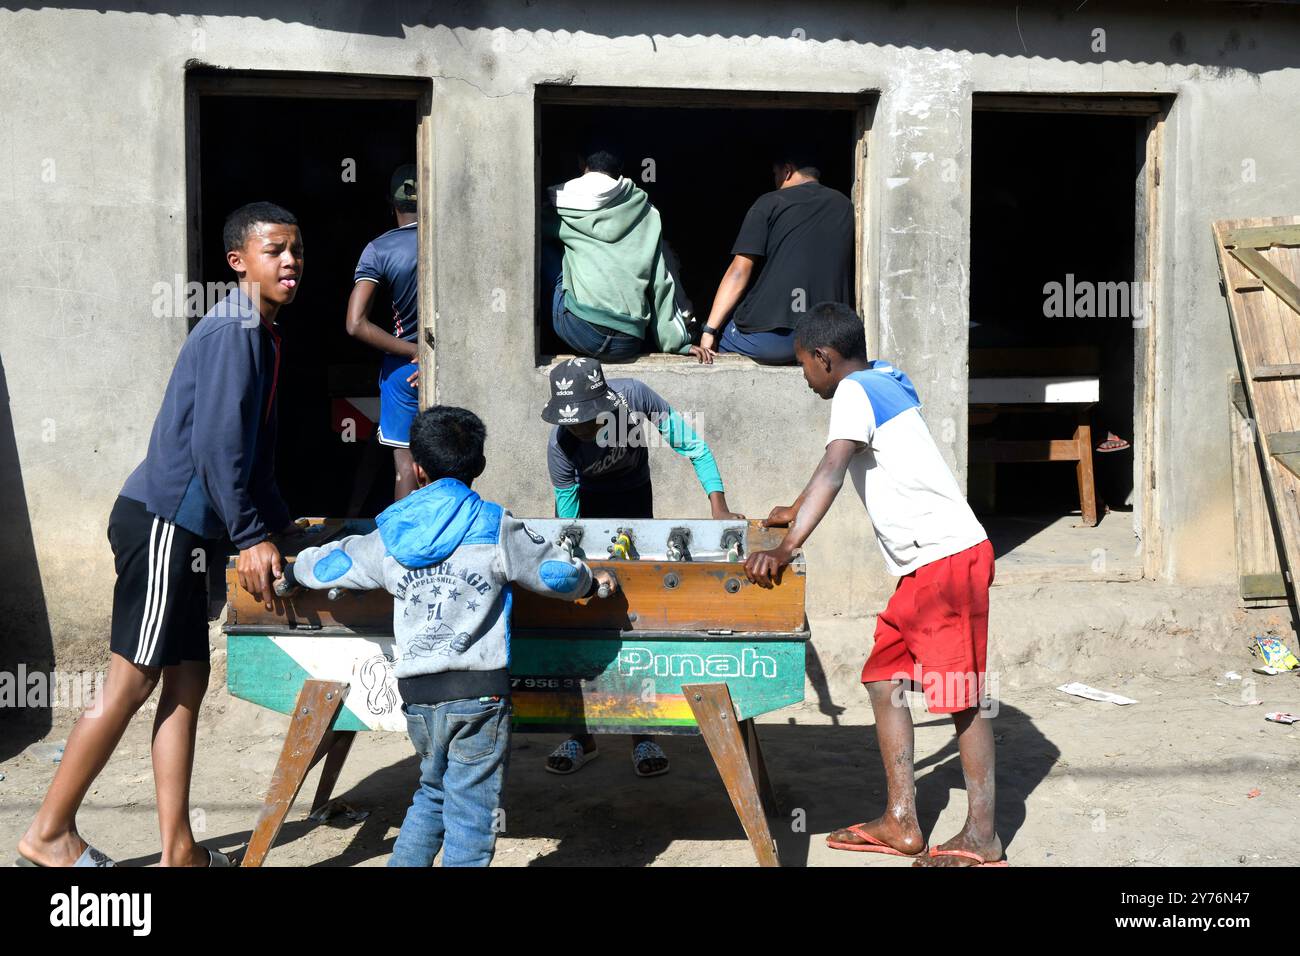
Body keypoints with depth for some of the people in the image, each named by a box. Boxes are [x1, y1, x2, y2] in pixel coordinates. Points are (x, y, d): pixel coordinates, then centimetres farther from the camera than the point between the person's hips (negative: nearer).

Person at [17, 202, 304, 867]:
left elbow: (251, 449, 22)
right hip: (163, 522, -10)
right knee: (132, 682, -2)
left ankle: (178, 850, 15)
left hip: (184, 529, 10)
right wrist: (251, 536, -18)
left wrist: (281, 524, 21)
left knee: (186, 682, 9)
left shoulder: (259, 333, 16)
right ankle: (48, 834, 12)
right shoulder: (233, 331, -14)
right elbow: (215, 443, -21)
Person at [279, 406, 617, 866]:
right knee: (470, 808, 3)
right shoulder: (496, 528, -3)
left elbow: (329, 564, 21)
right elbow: (556, 572, 4)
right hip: (478, 692, -4)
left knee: (433, 791, 26)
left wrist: (291, 573, 42)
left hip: (417, 693, 4)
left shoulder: (389, 538, 7)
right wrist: (591, 582, 26)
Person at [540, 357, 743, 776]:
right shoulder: (561, 444, -32)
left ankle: (642, 733, 3)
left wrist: (719, 509, -28)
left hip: (632, 502, 0)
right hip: (583, 505, 0)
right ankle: (580, 734, 8)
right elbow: (569, 524, -25)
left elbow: (692, 445, -22)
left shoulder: (633, 396, -32)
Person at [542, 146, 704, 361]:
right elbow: (662, 283, 11)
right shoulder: (646, 212, 12)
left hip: (579, 333, -2)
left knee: (543, 246, 18)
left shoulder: (564, 208, 10)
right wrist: (677, 342, 14)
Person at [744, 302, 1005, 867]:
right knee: (884, 678, 10)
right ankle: (900, 822, 14)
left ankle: (981, 840, 6)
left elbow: (831, 474, -24)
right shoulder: (883, 381, 18)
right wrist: (795, 513, 41)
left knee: (962, 693, -3)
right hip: (926, 564, 10)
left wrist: (784, 550, -30)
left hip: (947, 556, -10)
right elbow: (842, 473, 32)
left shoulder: (853, 391, -9)